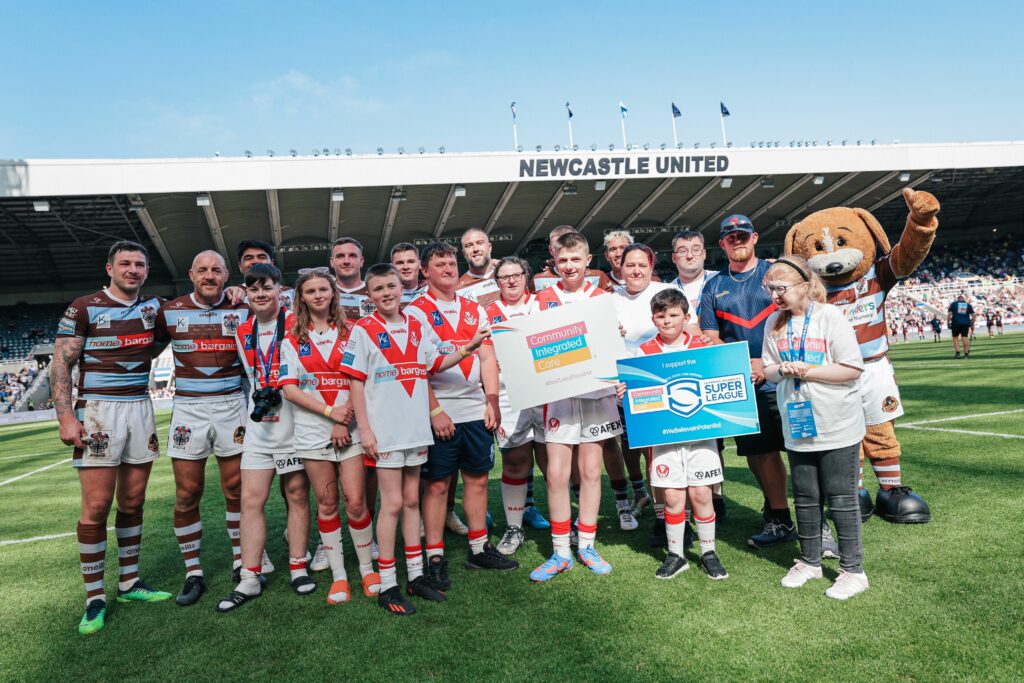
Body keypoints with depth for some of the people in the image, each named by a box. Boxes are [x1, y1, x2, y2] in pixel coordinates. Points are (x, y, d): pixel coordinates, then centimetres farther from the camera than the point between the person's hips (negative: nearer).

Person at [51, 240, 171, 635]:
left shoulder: (153, 306, 10)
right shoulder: (84, 308, -3)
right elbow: (61, 364, -4)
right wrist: (66, 416, -13)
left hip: (141, 410, 5)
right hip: (98, 412, -5)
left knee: (133, 502, 10)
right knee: (97, 507, -6)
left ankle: (129, 583, 22)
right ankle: (94, 599, 2)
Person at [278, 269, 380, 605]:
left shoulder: (350, 333, 7)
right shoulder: (292, 339, 8)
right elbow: (289, 388, -1)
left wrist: (345, 419, -12)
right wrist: (329, 411, -12)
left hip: (349, 429, -1)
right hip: (312, 433, 1)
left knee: (355, 501, -4)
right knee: (327, 504, 6)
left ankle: (368, 569, 13)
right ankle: (338, 576, 16)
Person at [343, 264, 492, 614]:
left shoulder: (418, 325, 8)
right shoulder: (363, 330, -5)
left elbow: (435, 364, 16)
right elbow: (356, 382, -7)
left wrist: (468, 348, 3)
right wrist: (364, 429, -11)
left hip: (416, 426, 5)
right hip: (385, 429, -5)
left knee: (411, 500, 13)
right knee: (392, 503, -2)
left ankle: (416, 575, 23)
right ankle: (387, 586, 8)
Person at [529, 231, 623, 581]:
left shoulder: (602, 298, 8)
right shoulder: (542, 301, 6)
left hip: (596, 392, 1)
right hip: (558, 394, -1)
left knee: (591, 471, 7)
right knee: (556, 474, -3)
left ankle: (587, 546, 21)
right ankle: (560, 552, 10)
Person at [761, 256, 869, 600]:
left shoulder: (830, 317, -12)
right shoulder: (774, 322, 5)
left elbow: (853, 368, -16)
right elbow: (767, 371, 10)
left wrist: (807, 371, -19)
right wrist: (782, 369, -12)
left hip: (837, 428, -5)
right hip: (797, 427, 5)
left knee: (841, 499, 3)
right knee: (805, 498, 15)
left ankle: (853, 569, 15)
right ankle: (809, 561, 30)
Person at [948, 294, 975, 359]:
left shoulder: (953, 304, 6)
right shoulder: (968, 305, 12)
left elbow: (949, 314, -2)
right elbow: (973, 315, 8)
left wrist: (948, 323, 2)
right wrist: (972, 324, 14)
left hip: (956, 323, -2)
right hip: (966, 323, 2)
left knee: (955, 337, 6)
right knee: (965, 337, 4)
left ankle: (957, 353, -4)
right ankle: (966, 353, 4)